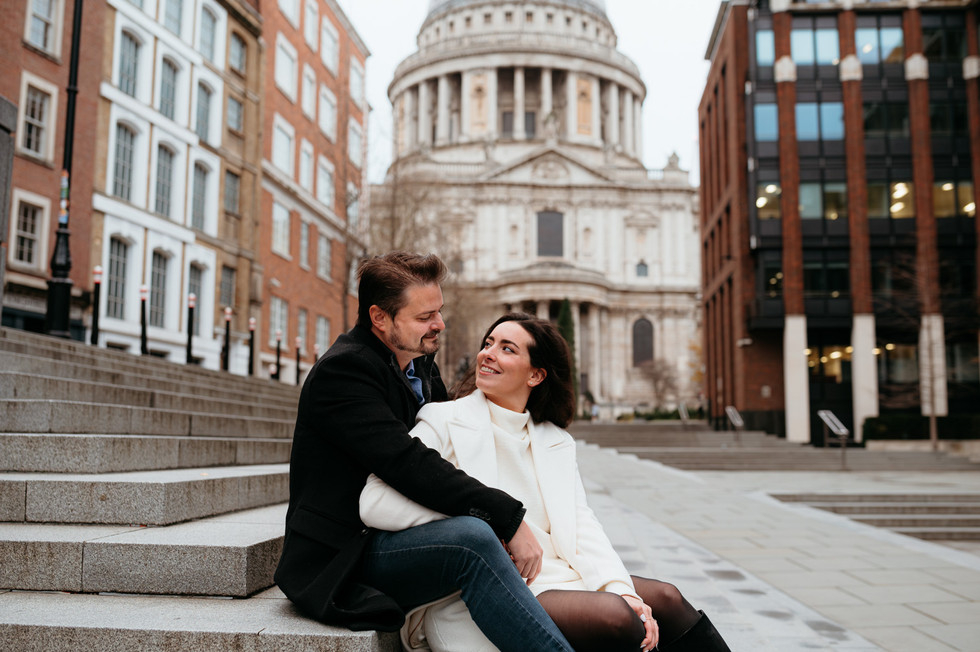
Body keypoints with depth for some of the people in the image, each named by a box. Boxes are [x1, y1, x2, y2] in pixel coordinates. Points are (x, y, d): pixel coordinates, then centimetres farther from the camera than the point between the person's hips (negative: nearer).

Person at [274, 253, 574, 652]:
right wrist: (509, 518, -28)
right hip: (343, 561, -9)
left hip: (399, 541, 9)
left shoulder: (421, 366, 12)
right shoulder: (341, 371, -16)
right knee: (471, 537, -32)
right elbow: (407, 465, -27)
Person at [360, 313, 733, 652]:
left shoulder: (555, 442, 16)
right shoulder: (444, 422, -2)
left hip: (551, 577, 6)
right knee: (613, 616, -24)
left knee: (665, 599, -8)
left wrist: (622, 590, -11)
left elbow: (581, 525, 7)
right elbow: (375, 502, -16)